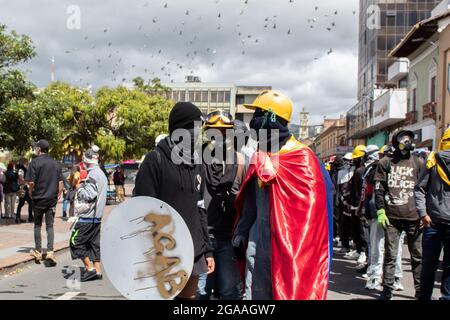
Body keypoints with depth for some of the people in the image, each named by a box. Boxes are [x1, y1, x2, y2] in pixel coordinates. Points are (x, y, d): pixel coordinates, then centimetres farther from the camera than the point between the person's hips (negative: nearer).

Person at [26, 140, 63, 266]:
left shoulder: (35, 162, -10)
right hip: (52, 199, 3)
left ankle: (38, 251, 18)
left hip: (38, 198, -3)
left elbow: (31, 182, -15)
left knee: (37, 225, 13)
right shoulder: (56, 163, 4)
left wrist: (31, 193, 2)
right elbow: (60, 183, 5)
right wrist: (58, 196, 14)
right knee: (50, 226, 4)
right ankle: (50, 251, -8)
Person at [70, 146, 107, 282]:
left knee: (76, 242, -1)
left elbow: (89, 195, -21)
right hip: (97, 216, 9)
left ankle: (90, 268, -3)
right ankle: (98, 271, 12)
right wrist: (83, 188, 14)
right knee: (94, 243, 12)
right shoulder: (102, 174, 15)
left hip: (88, 216, -9)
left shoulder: (92, 174, -15)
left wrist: (79, 188, -4)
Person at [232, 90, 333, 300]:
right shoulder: (260, 156, 13)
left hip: (287, 242, -7)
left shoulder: (301, 157, -11)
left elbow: (309, 204, -14)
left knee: (287, 291, 1)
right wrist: (242, 231, 16)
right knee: (255, 294, 11)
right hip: (257, 240, 7)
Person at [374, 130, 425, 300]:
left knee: (418, 255, 6)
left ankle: (420, 289, 18)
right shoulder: (385, 163, 7)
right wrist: (381, 211, -4)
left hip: (413, 217, 1)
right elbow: (379, 189, 5)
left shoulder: (418, 163, 9)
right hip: (391, 217, -1)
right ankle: (387, 289, 12)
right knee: (390, 255, 3)